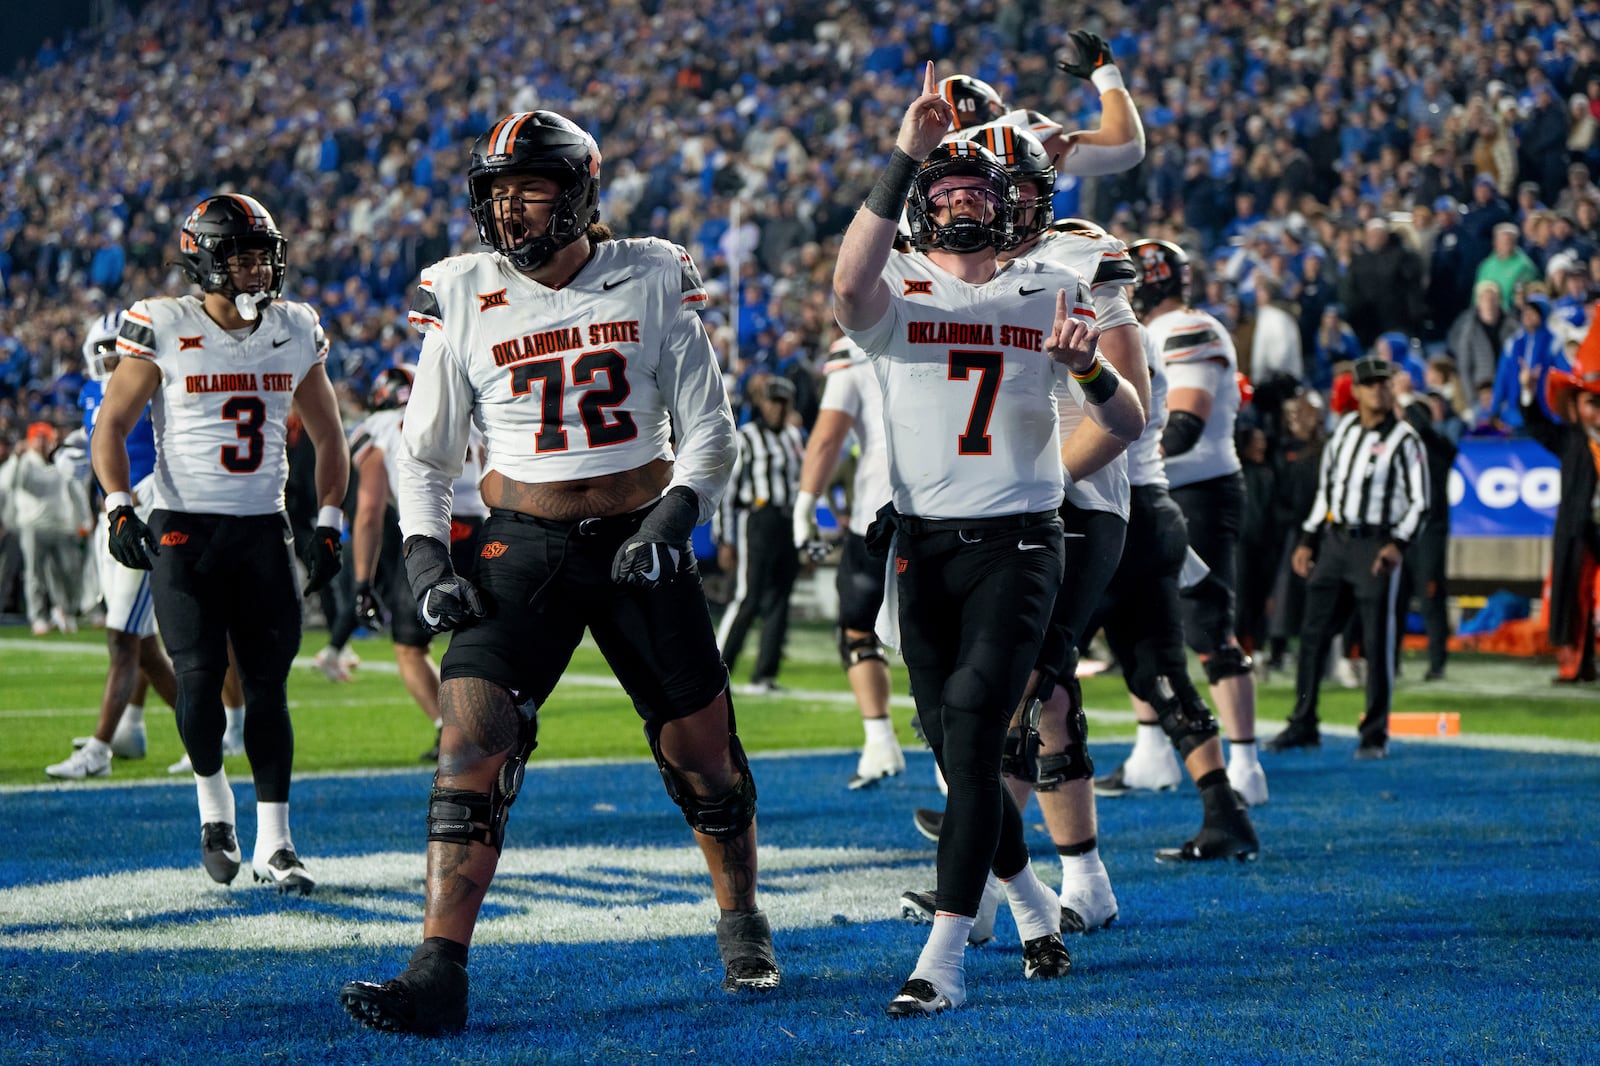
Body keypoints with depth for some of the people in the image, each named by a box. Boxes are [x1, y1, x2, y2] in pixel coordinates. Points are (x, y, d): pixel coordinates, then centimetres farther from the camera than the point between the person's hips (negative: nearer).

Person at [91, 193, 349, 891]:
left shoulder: (296, 333, 5)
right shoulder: (164, 330, -6)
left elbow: (328, 437, 16)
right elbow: (111, 424, -1)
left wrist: (328, 525, 7)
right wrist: (119, 509, -13)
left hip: (263, 531, 3)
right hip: (183, 528, -3)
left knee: (268, 683, 1)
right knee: (200, 677, -11)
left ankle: (274, 844, 8)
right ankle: (213, 799, 17)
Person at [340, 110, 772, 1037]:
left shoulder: (650, 281, -2)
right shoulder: (465, 298, 0)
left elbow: (708, 429, 2)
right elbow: (426, 455, 8)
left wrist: (672, 520, -13)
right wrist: (427, 560, -5)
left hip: (638, 537, 0)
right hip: (524, 547, 0)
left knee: (702, 755, 7)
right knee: (473, 743, -16)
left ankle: (744, 926, 34)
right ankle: (439, 975, -18)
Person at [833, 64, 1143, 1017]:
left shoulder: (1052, 294, 6)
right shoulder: (897, 293, 2)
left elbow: (1131, 427, 4)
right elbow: (850, 285, -26)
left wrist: (1087, 368, -18)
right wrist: (904, 158, -28)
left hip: (1019, 545, -1)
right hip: (924, 547, 2)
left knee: (973, 732, -17)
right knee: (959, 751, 8)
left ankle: (945, 957, -17)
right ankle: (1033, 901, 34)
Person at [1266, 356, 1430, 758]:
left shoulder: (1404, 439, -4)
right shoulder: (1343, 430, 12)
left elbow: (1419, 501, -5)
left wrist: (1399, 544, -17)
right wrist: (1307, 540, 15)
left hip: (1376, 545, -5)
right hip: (1334, 540, 5)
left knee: (1377, 641, -3)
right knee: (1314, 631, 6)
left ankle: (1375, 733, 4)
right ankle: (1303, 725, 14)